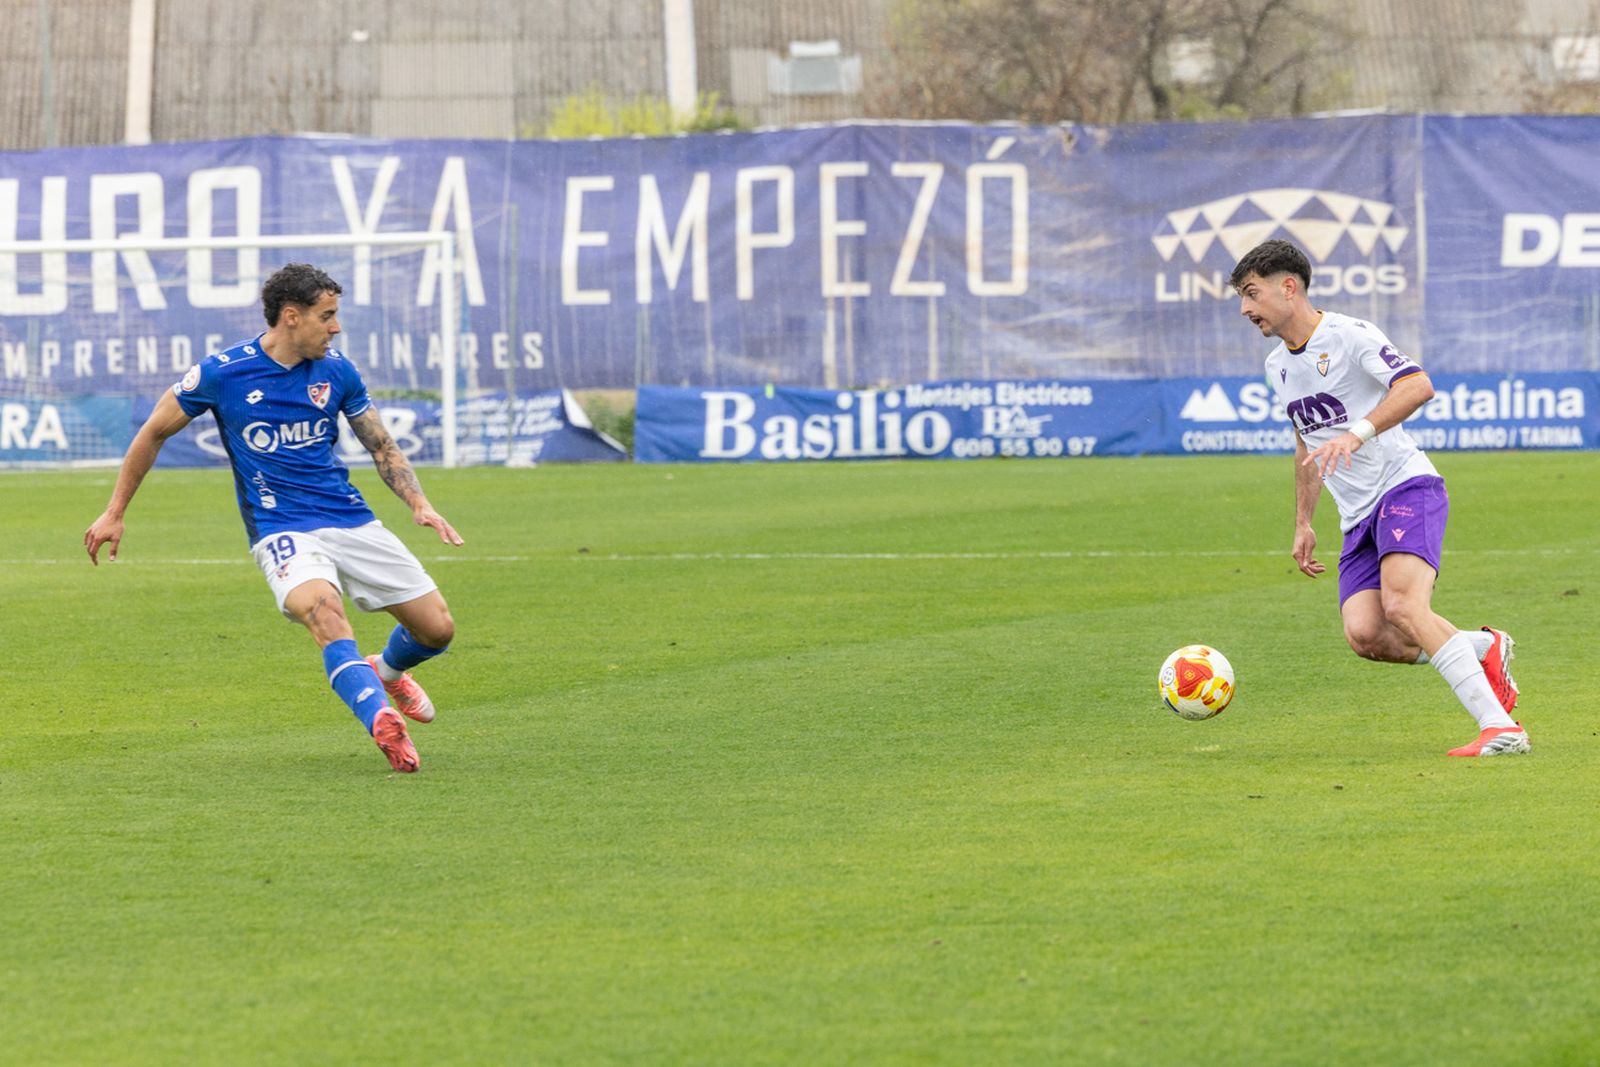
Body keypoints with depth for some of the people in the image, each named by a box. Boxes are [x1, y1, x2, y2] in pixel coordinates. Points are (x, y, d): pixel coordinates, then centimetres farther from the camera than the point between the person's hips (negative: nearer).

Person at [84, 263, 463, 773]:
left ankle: (387, 672, 36)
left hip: (352, 521, 5)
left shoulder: (337, 370, 3)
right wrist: (114, 512, 11)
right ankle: (382, 720, -50)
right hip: (282, 532, -5)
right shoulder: (222, 372, -7)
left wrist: (419, 504, -4)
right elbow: (154, 431, 7)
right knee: (326, 613, -35)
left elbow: (383, 447, 14)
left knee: (437, 628, 2)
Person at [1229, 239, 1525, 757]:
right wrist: (1303, 524, 28)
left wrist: (1357, 434, -33)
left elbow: (1418, 385, -23)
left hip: (1406, 486, -8)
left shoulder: (1348, 336, -10)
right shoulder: (1279, 367, 17)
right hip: (1359, 518, 8)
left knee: (1402, 606, -29)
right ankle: (1484, 648, 5)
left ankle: (1499, 726, -31)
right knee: (1364, 633, -16)